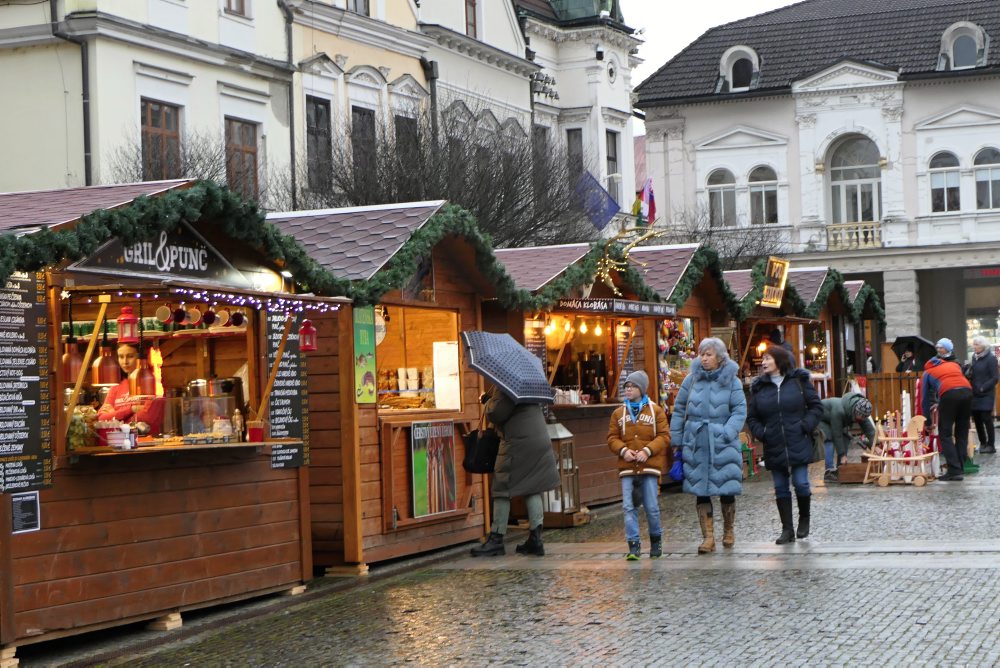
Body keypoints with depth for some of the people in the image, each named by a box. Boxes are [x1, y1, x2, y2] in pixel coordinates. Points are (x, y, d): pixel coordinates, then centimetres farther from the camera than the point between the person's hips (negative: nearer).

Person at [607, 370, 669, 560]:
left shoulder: (656, 411, 4)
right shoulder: (618, 413, 11)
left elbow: (664, 436, 0)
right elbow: (612, 438, 9)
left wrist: (647, 451, -12)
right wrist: (623, 450, -9)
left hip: (649, 465, -2)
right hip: (627, 466, 2)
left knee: (652, 507, 0)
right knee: (629, 507, -4)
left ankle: (656, 539, 22)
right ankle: (633, 545, -1)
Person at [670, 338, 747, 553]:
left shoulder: (731, 381, -1)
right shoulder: (692, 380, 5)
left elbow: (740, 412, -3)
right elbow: (679, 410, 11)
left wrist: (727, 434, -15)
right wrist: (676, 440, 10)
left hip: (723, 445, -2)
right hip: (696, 444, 2)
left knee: (727, 490, 4)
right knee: (700, 491, 1)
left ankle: (728, 532, 24)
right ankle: (708, 537, 6)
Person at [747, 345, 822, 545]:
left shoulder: (799, 381, 0)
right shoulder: (759, 387, 6)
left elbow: (816, 407, 3)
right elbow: (752, 417, 13)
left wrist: (805, 426, -9)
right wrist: (760, 433, -4)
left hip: (798, 445, -3)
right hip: (774, 448, 3)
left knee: (801, 483, -6)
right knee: (781, 488, 5)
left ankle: (804, 518, 21)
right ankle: (787, 530, 12)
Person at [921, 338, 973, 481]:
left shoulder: (928, 372, 25)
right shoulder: (954, 365, 32)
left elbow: (926, 398, 28)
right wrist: (939, 403, 41)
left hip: (949, 394, -4)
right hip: (967, 391, 4)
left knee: (945, 434, 2)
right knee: (962, 434, 14)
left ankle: (954, 470, -9)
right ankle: (960, 468, 12)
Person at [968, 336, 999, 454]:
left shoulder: (990, 358, -10)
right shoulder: (974, 358, 10)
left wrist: (983, 388, -18)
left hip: (986, 395, -6)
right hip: (975, 395, 6)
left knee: (986, 419, -6)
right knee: (977, 419, 8)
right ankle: (983, 443, 21)